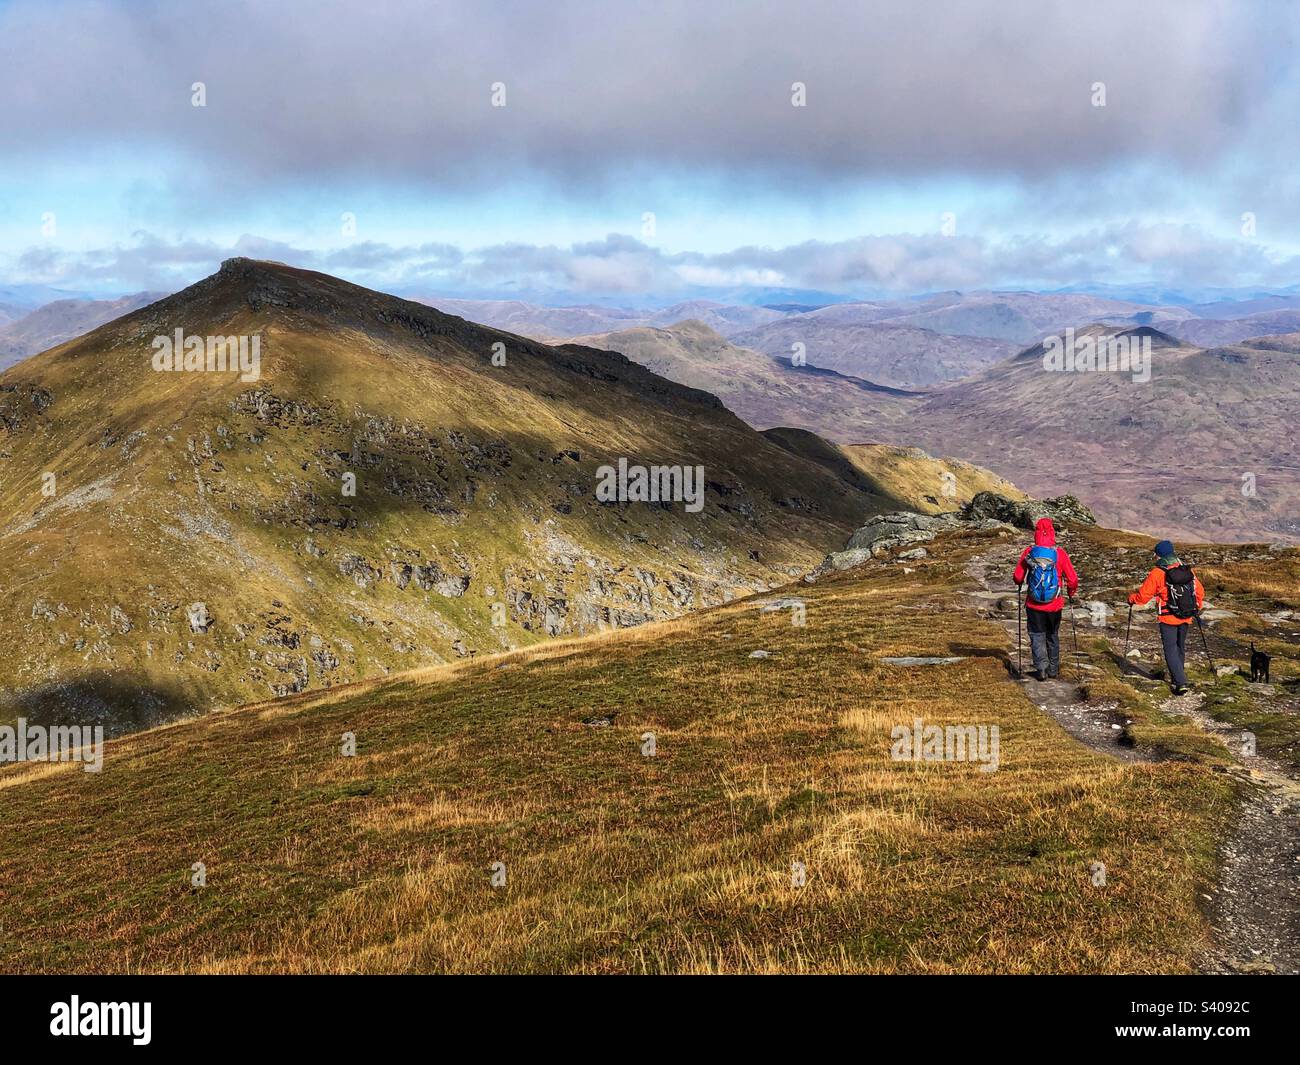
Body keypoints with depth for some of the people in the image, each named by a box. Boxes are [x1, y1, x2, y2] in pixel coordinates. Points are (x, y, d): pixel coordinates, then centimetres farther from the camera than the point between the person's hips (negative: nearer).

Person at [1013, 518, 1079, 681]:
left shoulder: (1028, 553, -9)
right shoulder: (1060, 553, -9)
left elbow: (1018, 577, -6)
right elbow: (1072, 579, -7)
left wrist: (1020, 584, 18)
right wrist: (1071, 592, 14)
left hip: (1034, 605, -1)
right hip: (1054, 605, 1)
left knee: (1037, 636, 10)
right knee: (1053, 636, 19)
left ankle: (1041, 668, -3)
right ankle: (1053, 669, 27)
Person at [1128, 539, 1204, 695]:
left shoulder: (1157, 573, -13)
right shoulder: (1187, 570, 3)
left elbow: (1144, 595, -8)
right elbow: (1199, 591, 10)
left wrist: (1132, 599, 12)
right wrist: (1197, 609, 25)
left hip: (1168, 619, -5)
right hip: (1186, 618, 5)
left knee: (1171, 650, 0)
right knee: (1181, 648, 20)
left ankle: (1181, 683, -10)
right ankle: (1177, 678, 32)